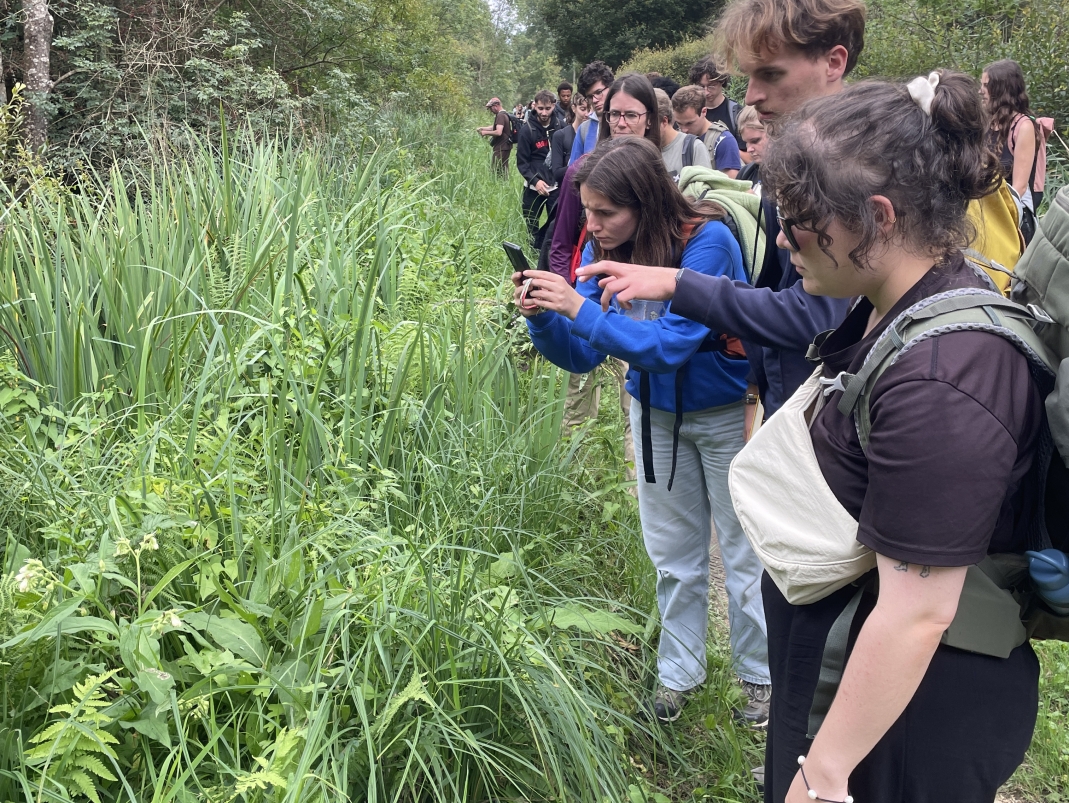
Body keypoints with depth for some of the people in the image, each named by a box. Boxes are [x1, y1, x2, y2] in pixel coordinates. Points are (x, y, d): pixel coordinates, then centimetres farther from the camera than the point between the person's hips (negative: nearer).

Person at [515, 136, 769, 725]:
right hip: (654, 412, 5)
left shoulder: (706, 242, -27)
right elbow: (581, 355, -9)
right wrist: (542, 318, -28)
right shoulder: (604, 249, -10)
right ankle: (678, 672, 36)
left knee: (745, 554, 10)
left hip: (725, 413, -5)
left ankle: (762, 676, 31)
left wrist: (580, 309, -40)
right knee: (673, 555, 18)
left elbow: (669, 344, -35)